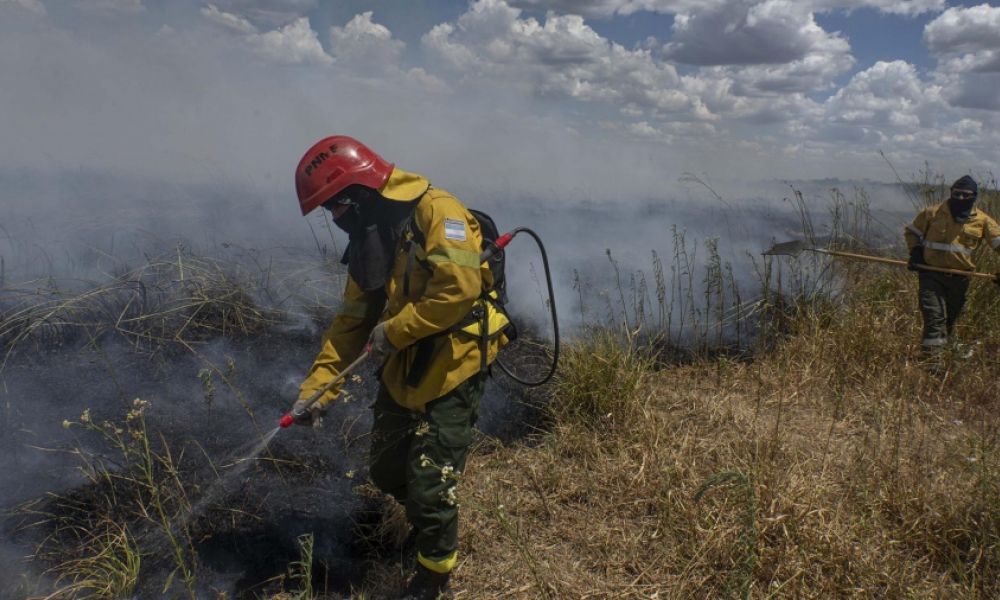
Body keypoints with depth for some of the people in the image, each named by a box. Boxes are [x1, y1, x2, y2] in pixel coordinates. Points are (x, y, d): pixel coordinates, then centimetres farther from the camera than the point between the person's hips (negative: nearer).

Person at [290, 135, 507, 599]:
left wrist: (392, 331, -17)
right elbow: (350, 324, 10)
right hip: (401, 371, 8)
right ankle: (430, 520, 48)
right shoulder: (367, 241, 10)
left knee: (429, 485, -3)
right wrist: (315, 389, 2)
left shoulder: (436, 211, -15)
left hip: (452, 371, -8)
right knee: (387, 472, 16)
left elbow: (459, 288, -27)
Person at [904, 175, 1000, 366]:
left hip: (960, 278, 3)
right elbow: (911, 232, 11)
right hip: (931, 274, -3)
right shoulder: (932, 213, -2)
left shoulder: (982, 220, 1)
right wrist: (915, 252, -4)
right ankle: (931, 361, -13)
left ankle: (945, 345, 44)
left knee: (950, 318, 19)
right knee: (934, 317, -13)